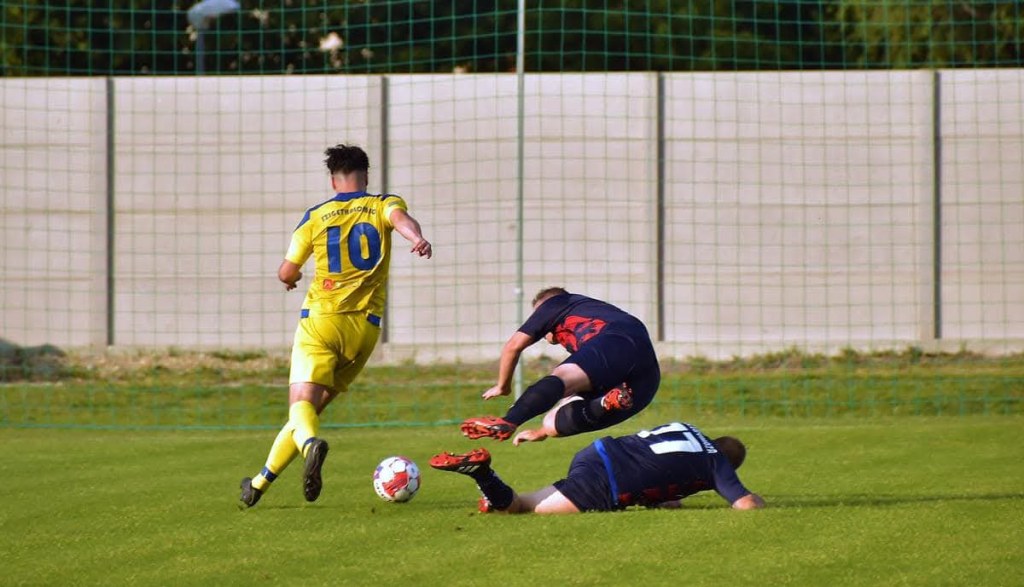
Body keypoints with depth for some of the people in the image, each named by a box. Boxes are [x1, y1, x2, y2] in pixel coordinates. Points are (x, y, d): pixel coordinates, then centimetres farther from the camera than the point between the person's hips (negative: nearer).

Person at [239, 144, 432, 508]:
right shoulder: (383, 205, 8)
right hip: (365, 327, 2)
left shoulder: (316, 216, 7)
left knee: (302, 402, -14)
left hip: (320, 319, -2)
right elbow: (400, 218, -18)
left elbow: (287, 274, 8)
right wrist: (417, 238, -39)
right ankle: (261, 482, 13)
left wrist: (291, 278, 32)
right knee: (314, 405, 12)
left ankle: (310, 443, -49)